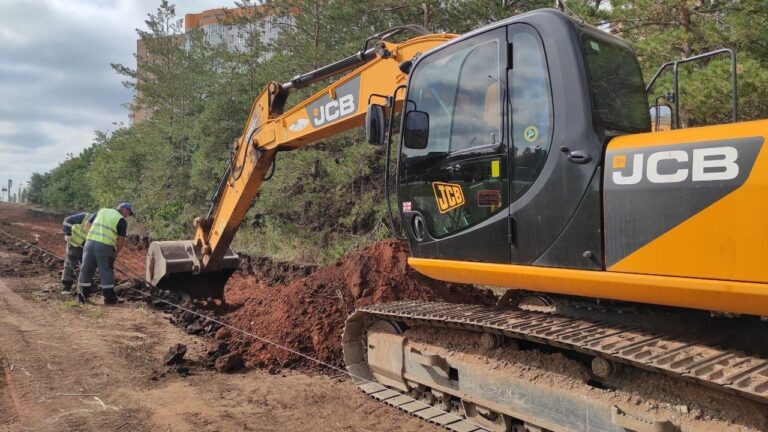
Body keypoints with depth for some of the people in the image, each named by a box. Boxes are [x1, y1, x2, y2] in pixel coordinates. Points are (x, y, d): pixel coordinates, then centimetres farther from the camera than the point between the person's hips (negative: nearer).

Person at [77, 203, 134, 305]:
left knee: (86, 270, 12)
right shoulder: (122, 220, 2)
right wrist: (116, 253, 13)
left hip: (90, 242, 5)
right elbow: (121, 240, -1)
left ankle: (82, 296, 19)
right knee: (106, 273, 4)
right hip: (105, 246, -5)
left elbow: (88, 223, 17)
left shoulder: (102, 211, 17)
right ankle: (109, 298, 11)